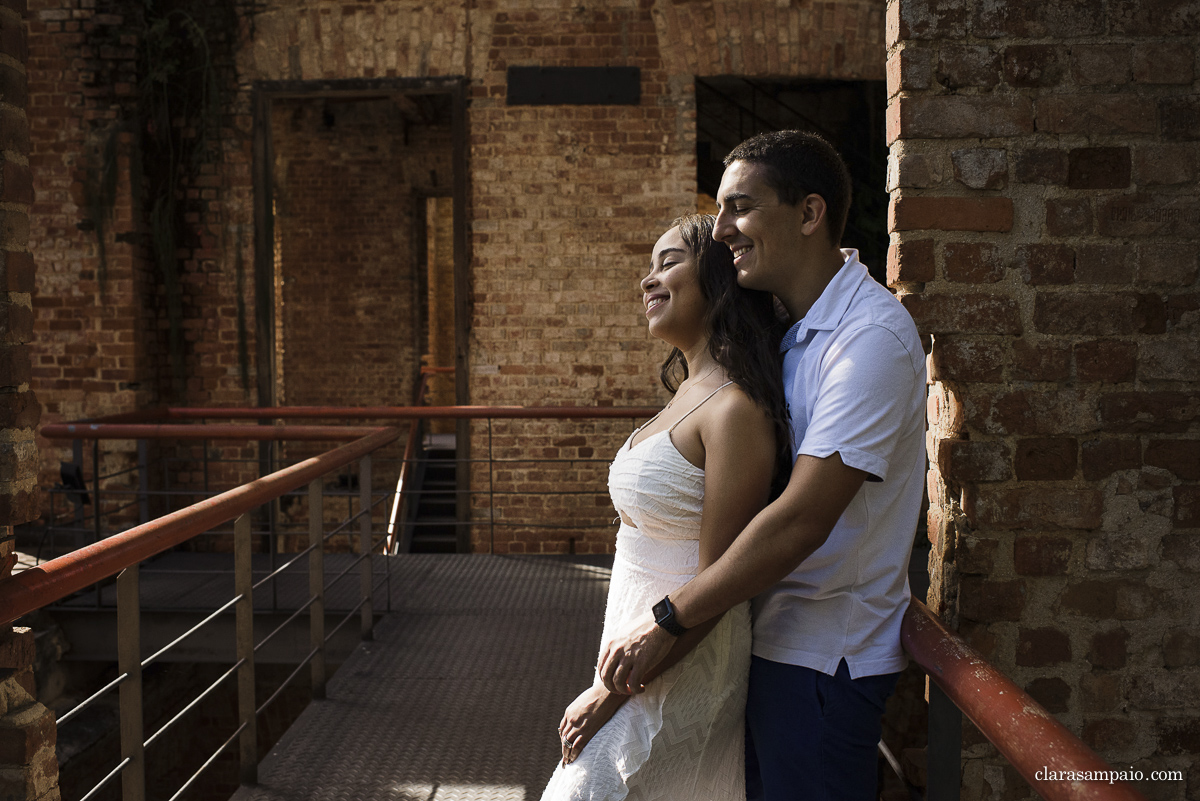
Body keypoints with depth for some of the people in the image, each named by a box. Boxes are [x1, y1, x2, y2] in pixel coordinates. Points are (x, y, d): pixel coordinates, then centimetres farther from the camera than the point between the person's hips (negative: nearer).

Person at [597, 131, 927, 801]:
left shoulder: (871, 336, -20)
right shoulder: (795, 329, 11)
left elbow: (801, 520, -25)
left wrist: (667, 622, -20)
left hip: (824, 655, -9)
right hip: (774, 639, 9)